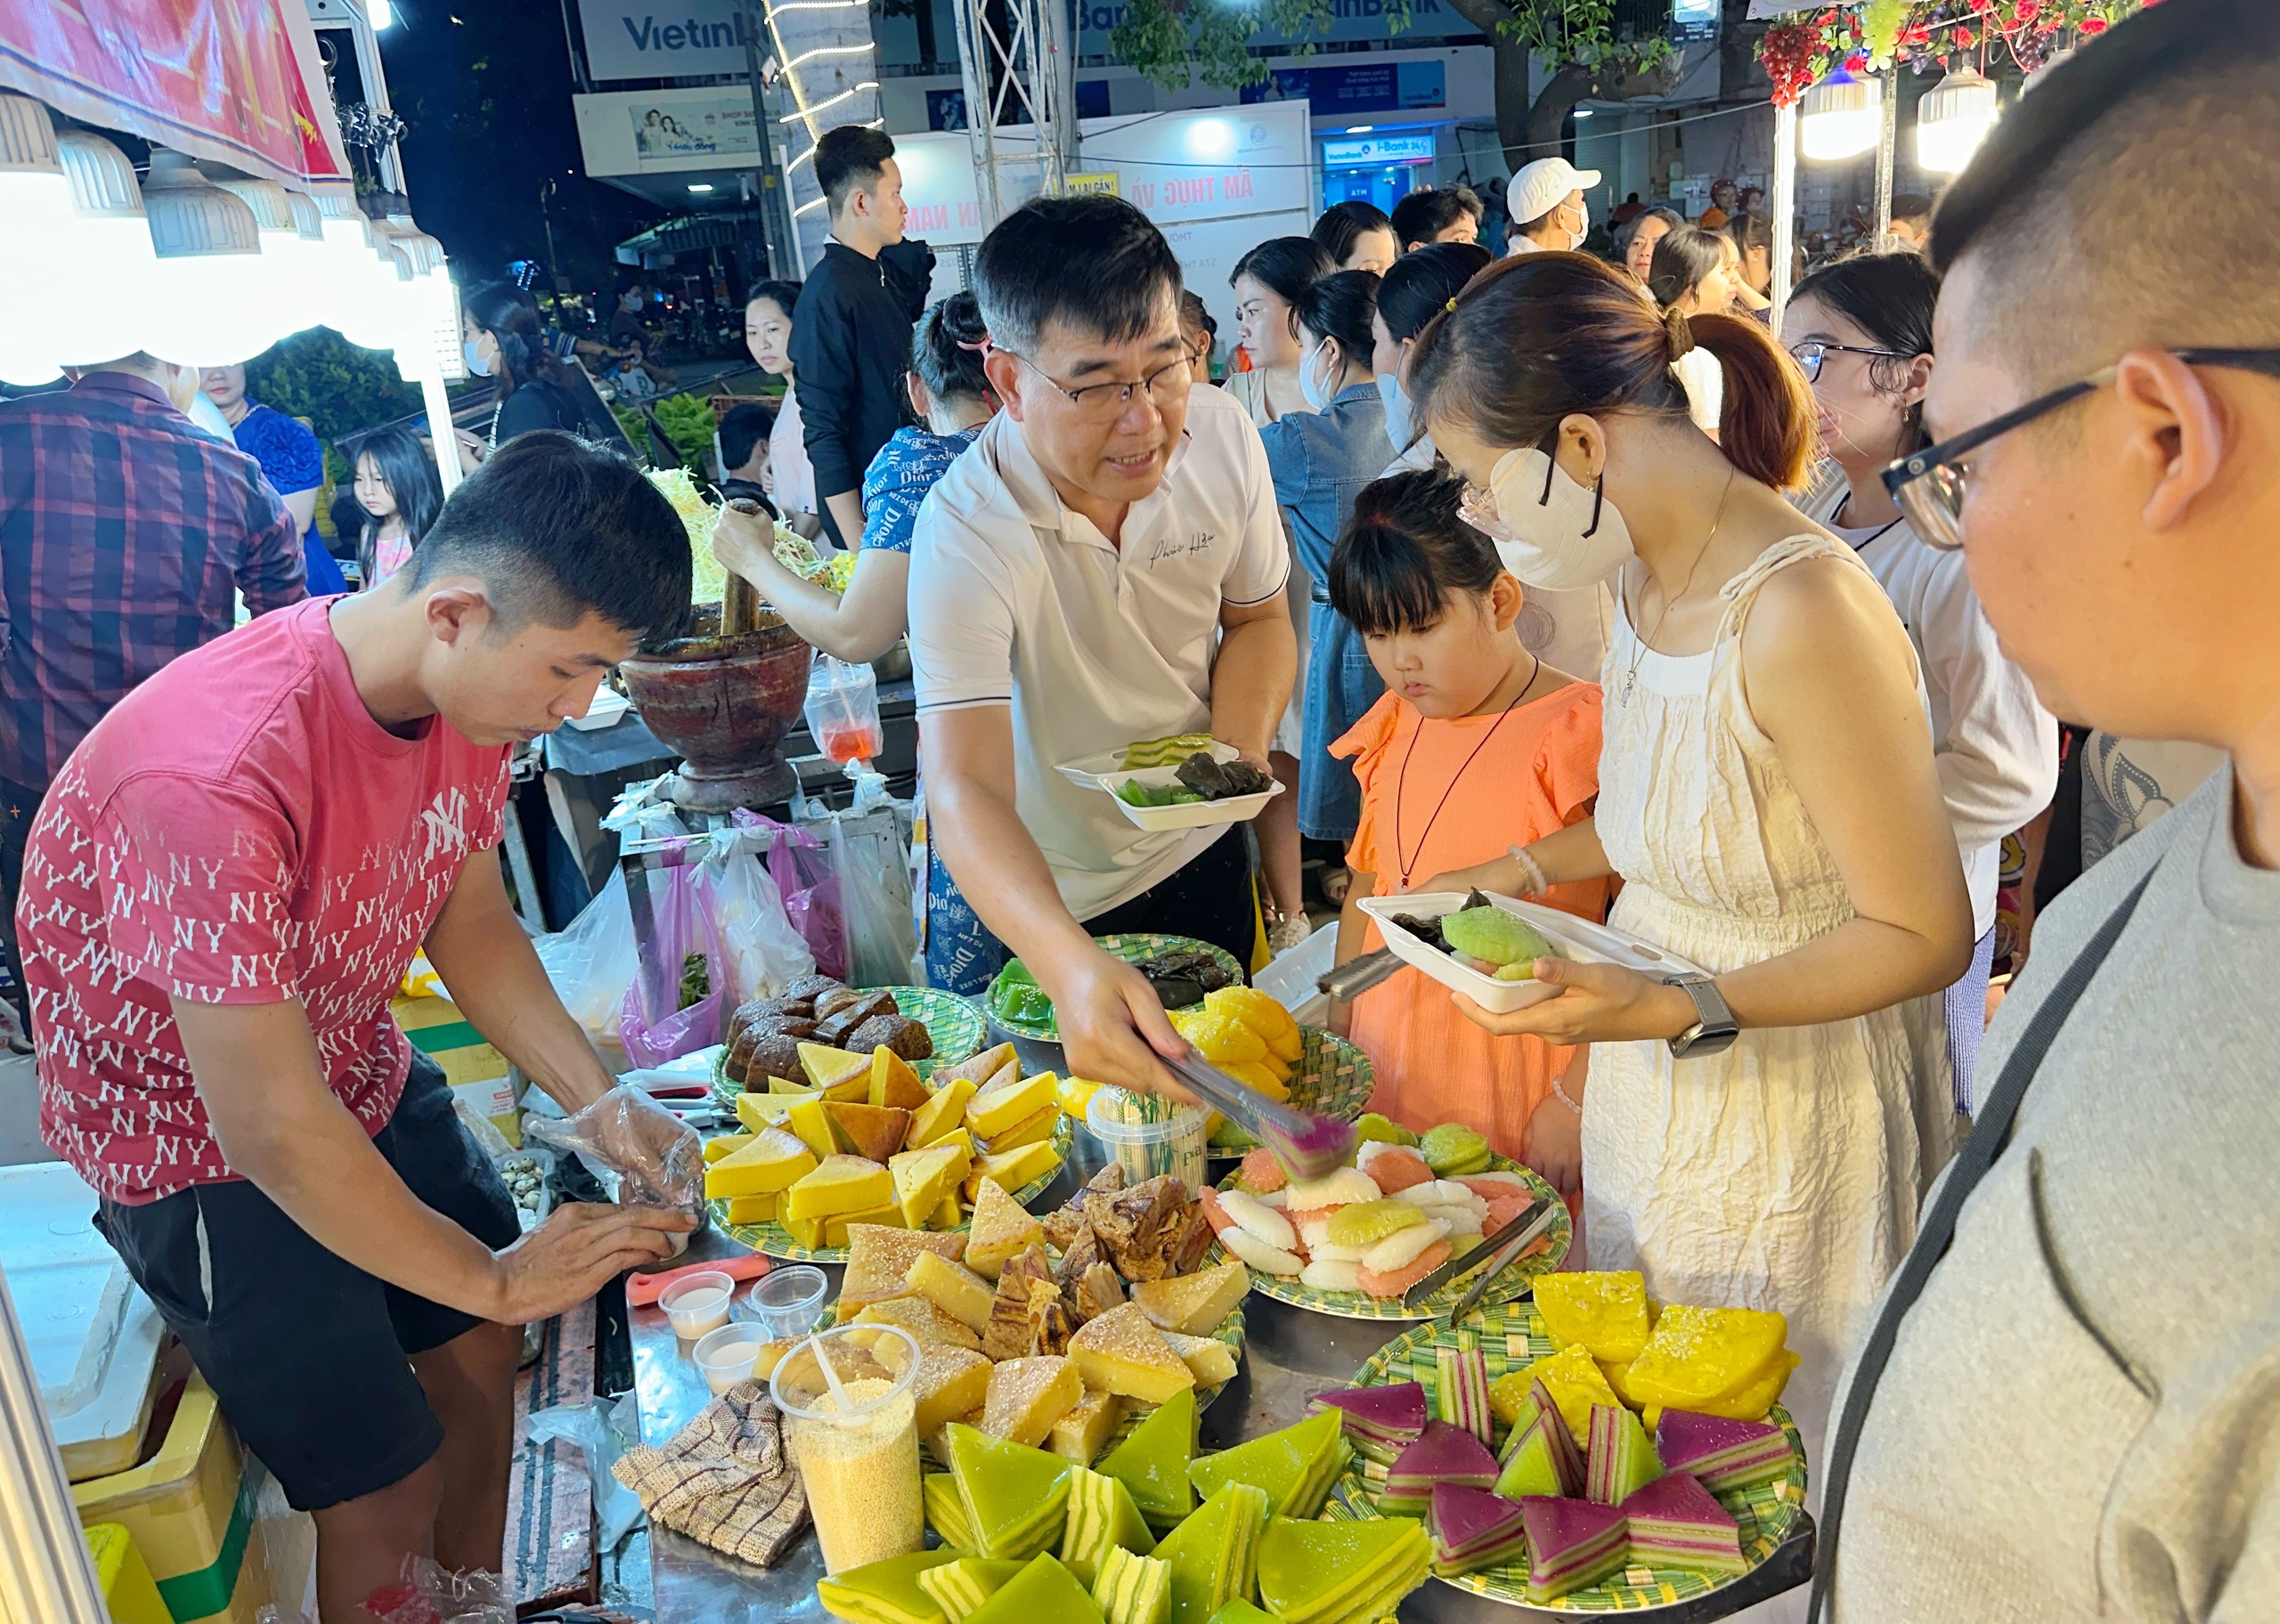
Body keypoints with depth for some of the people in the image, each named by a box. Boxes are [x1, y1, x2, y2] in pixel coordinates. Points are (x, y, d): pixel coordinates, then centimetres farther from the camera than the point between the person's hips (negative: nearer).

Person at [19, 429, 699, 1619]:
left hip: (358, 1067, 7)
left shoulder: (471, 687, -14)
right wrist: (495, 1275, -20)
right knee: (387, 1490, -2)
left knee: (484, 1354, 15)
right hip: (197, 1135, -7)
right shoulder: (212, 776, -38)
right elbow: (275, 1131, -32)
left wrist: (598, 1100, -11)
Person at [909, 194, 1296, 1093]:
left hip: (1201, 846, 4)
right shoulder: (965, 534, -33)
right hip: (1047, 895, -4)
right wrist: (1072, 967, -60)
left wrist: (1240, 742, -21)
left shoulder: (1222, 436, -18)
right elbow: (965, 790, -42)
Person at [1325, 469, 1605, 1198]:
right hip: (1387, 1066, 6)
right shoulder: (1395, 728, 7)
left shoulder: (1578, 733, -14)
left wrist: (1575, 1101, -17)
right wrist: (1337, 1042, 14)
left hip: (1518, 1070, -6)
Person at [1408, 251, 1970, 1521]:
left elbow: (1925, 933, -23)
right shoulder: (1647, 583, -2)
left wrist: (1685, 1011, -30)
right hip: (1651, 1088, 8)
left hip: (1791, 1114, -7)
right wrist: (1526, 871, 6)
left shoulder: (1801, 610, -29)